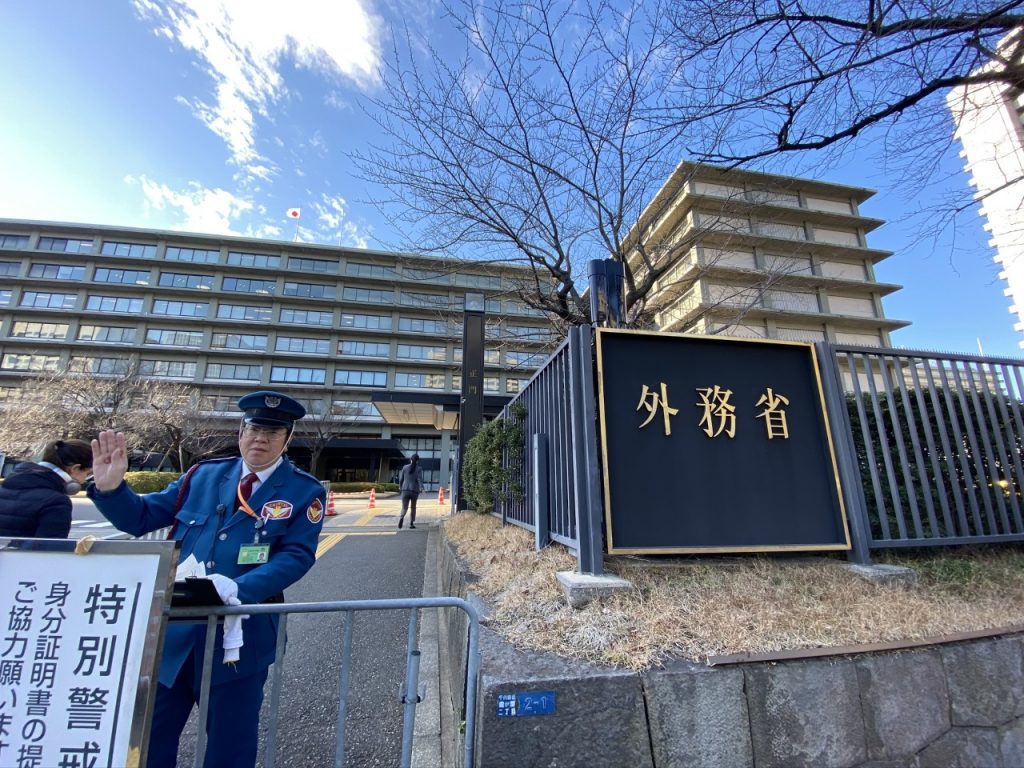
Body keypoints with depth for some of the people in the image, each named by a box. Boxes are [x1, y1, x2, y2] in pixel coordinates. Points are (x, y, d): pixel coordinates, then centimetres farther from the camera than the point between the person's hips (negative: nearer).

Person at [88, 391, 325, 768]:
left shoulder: (304, 492, -9)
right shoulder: (203, 475, 3)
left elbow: (296, 556, -17)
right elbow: (141, 518, 8)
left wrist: (239, 588, -29)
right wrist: (110, 488, -9)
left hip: (241, 636, -3)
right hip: (174, 629, 3)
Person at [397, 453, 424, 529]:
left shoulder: (405, 467, 5)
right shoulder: (419, 468, -1)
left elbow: (401, 478, 8)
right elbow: (420, 479, -15)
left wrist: (400, 487, 23)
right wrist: (421, 488, -21)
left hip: (405, 490, 1)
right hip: (414, 490, -1)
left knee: (404, 507, 3)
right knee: (413, 507, 18)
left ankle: (401, 517, -28)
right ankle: (411, 523, 18)